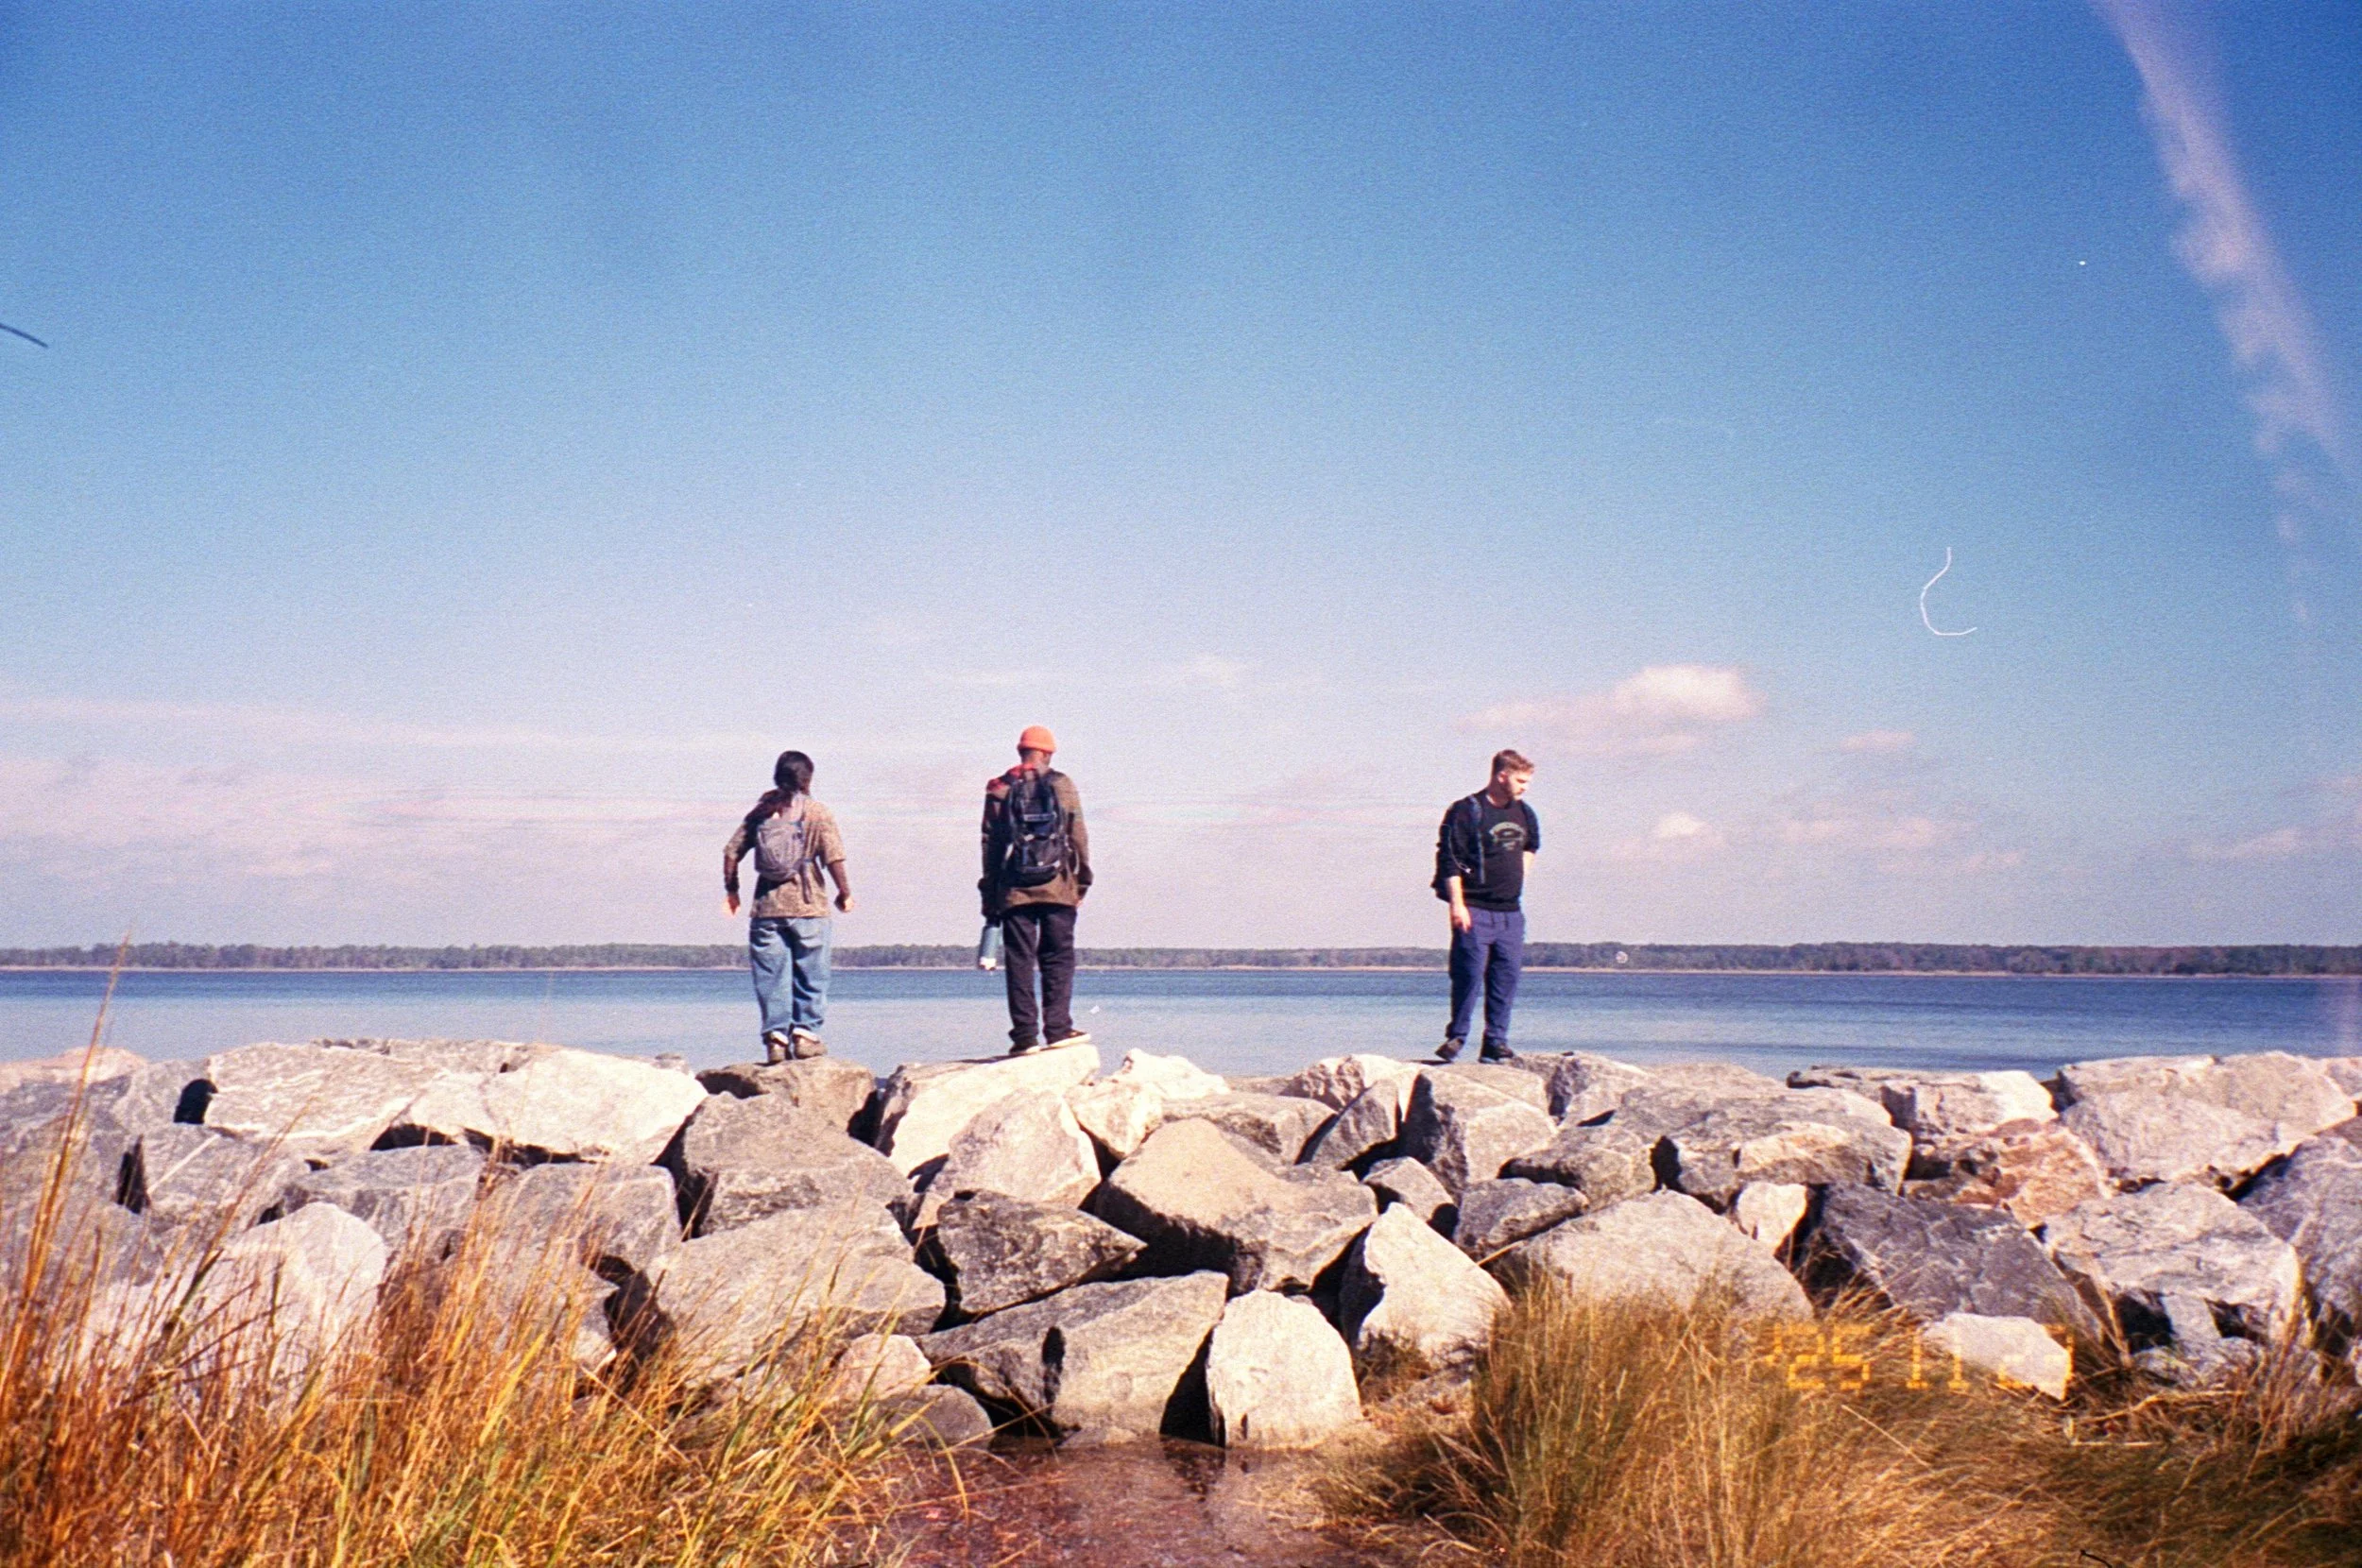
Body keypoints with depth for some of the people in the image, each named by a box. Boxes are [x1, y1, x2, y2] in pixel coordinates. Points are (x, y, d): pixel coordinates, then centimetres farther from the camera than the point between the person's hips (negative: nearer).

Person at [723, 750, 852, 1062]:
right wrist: (845, 892, 2)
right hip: (807, 906, -3)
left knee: (771, 976, 6)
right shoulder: (816, 812, -1)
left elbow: (731, 852, 7)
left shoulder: (760, 811, 9)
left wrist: (731, 889, 17)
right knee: (810, 974, 8)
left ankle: (775, 1038, 2)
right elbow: (834, 857, -9)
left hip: (766, 907, 3)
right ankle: (805, 1033, 3)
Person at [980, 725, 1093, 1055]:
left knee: (1019, 962, 3)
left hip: (1013, 890, 1)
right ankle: (1058, 1028, -2)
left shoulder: (999, 790, 6)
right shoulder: (1062, 785, 3)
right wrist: (1082, 878, 11)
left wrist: (990, 892, 10)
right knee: (1058, 959, 5)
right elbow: (1078, 836, 2)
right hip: (1057, 887, -1)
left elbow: (990, 843, 6)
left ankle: (1025, 1034, 0)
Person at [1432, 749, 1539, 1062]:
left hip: (1510, 912, 6)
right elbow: (1449, 860, -12)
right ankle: (1456, 1036, 4)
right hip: (1475, 911, -6)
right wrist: (1457, 904, -18)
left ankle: (1496, 1042, 11)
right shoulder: (1466, 811, -8)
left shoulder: (1525, 814, 13)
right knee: (1469, 974, -8)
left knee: (1507, 976, 4)